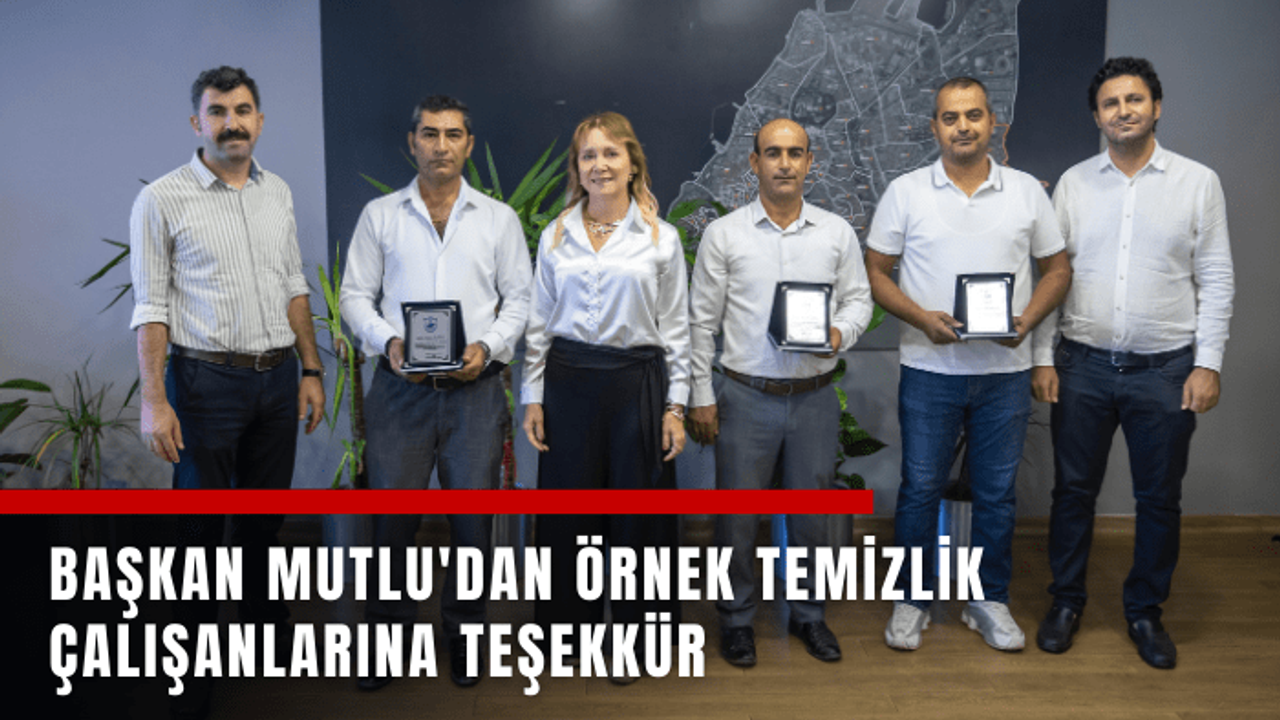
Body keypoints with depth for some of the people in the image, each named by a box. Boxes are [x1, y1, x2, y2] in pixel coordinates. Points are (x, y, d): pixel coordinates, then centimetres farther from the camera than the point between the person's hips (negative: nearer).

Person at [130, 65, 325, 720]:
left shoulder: (278, 193, 10)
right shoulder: (162, 200, -5)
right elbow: (150, 308, -7)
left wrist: (310, 370, 10)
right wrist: (154, 400, -14)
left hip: (278, 378, 5)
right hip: (206, 379, -4)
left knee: (265, 518, 15)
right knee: (200, 526, 4)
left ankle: (265, 634, 32)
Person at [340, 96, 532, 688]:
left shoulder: (499, 218, 9)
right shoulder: (379, 216, 9)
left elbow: (520, 298, 8)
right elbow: (356, 294, 8)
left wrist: (487, 346, -8)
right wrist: (388, 342, -9)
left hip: (475, 388, 0)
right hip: (400, 386, 0)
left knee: (472, 517, 3)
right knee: (391, 514, 3)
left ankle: (463, 634, 22)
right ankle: (389, 637, 20)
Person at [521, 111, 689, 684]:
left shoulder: (661, 238, 3)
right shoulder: (556, 237, 8)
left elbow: (676, 329, 3)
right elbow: (538, 324, 9)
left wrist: (675, 405, -1)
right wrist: (532, 398, 4)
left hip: (637, 383, -1)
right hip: (568, 382, 2)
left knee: (638, 512, 5)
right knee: (568, 508, 8)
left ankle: (631, 638, 23)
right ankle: (571, 622, 27)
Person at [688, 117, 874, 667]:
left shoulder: (837, 232, 6)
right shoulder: (723, 234, 0)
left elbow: (858, 298, 11)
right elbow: (703, 320, 2)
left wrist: (841, 333, -11)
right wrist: (701, 394, -1)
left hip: (815, 395, 2)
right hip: (746, 396, -2)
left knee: (811, 510, 12)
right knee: (737, 511, 4)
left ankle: (807, 612, 30)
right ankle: (736, 616, 22)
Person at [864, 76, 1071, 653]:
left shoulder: (1027, 191, 5)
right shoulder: (905, 192, 1)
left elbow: (1057, 269, 9)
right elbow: (876, 272, 1)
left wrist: (1028, 318, -9)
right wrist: (922, 318, -14)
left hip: (1005, 370, 2)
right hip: (929, 369, -1)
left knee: (997, 493, 11)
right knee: (920, 488, 6)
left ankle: (989, 600, 27)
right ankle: (912, 600, 22)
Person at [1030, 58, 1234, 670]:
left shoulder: (1198, 182, 1)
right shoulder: (1073, 183, 4)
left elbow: (1216, 279, 1)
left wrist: (1208, 363, -6)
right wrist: (1042, 357, -1)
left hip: (1165, 368, 0)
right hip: (1083, 365, 1)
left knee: (1159, 498, 10)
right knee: (1073, 489, 10)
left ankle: (1145, 610, 28)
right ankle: (1066, 601, 26)